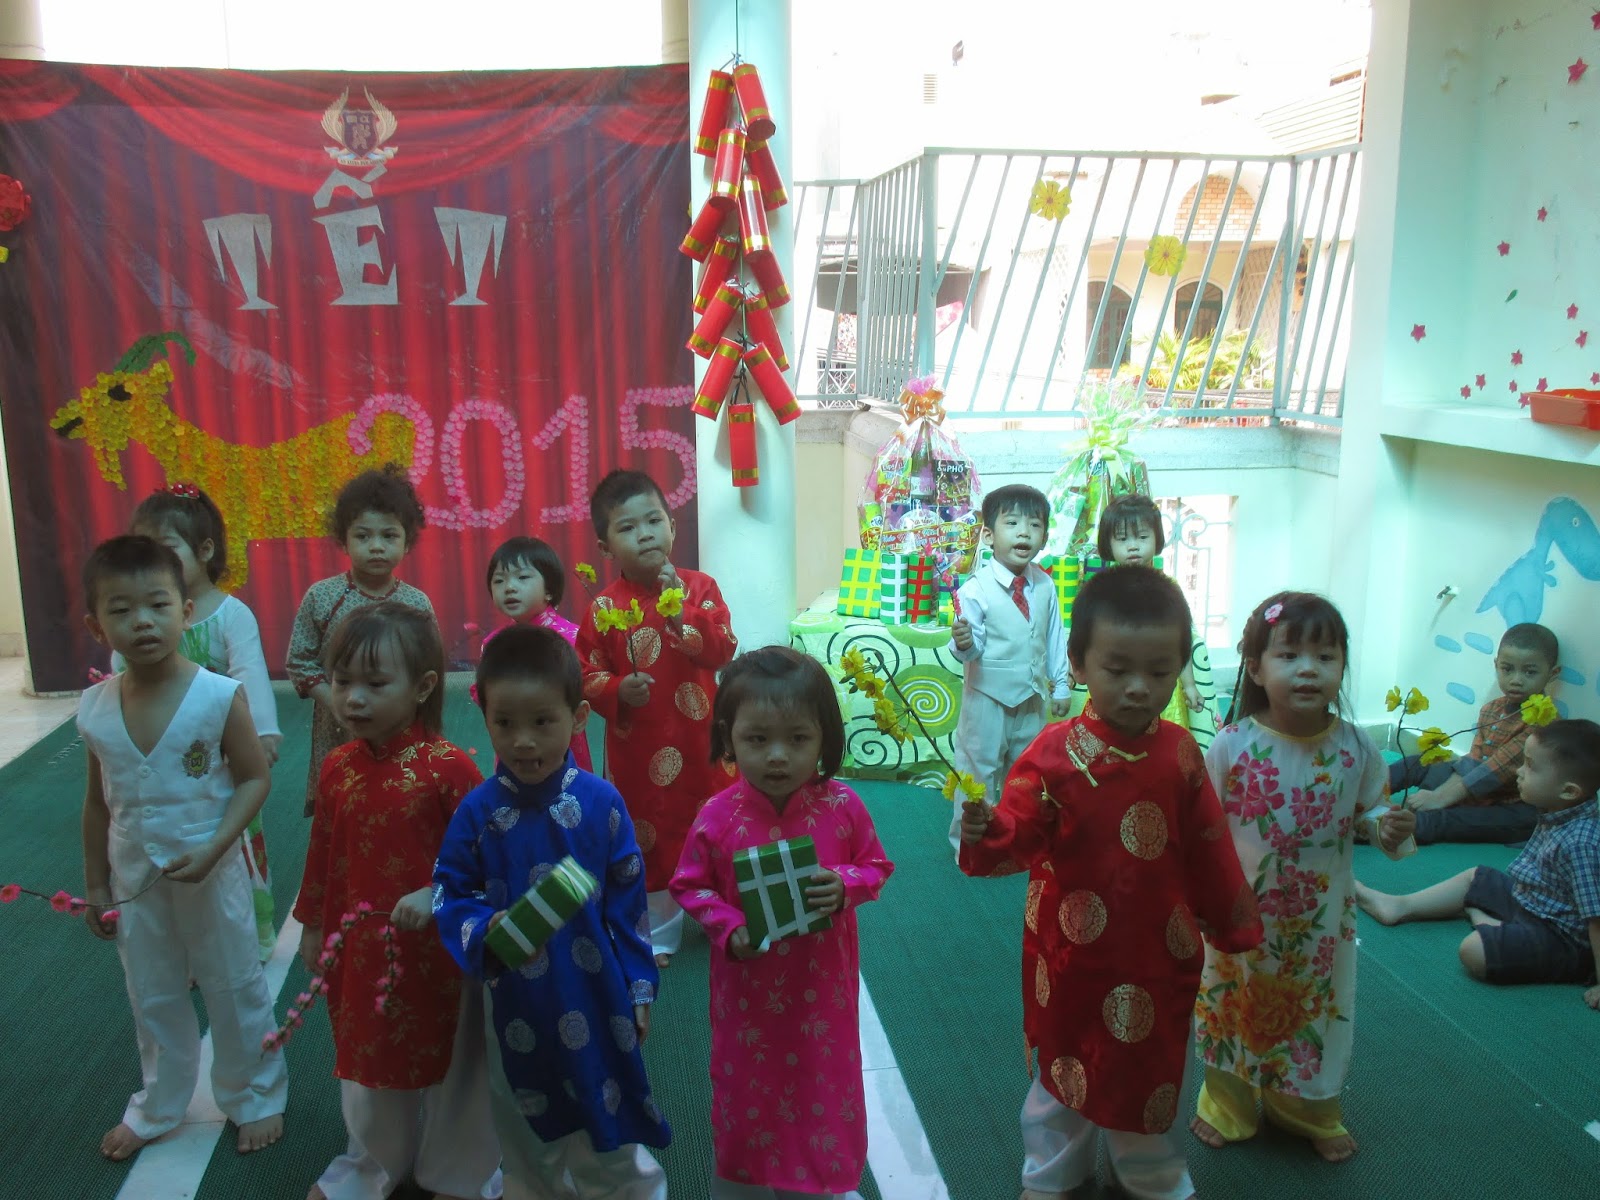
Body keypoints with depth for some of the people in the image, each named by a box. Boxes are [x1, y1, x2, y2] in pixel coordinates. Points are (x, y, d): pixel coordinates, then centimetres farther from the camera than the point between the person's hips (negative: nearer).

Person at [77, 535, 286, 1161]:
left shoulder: (219, 697, -21)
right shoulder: (94, 709, -8)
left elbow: (254, 779, -13)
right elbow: (98, 801, 3)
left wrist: (211, 850, -24)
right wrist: (95, 884, 8)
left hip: (210, 874, -4)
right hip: (134, 880, 4)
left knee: (235, 991, 14)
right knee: (153, 999, 22)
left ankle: (255, 1098, 36)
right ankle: (157, 1107, 43)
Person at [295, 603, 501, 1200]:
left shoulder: (447, 767, -21)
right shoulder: (337, 767, -3)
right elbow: (322, 853, 7)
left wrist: (435, 896, -29)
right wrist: (312, 926, 12)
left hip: (434, 946, -5)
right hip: (358, 945, 5)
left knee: (447, 1057, 14)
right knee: (366, 1055, 24)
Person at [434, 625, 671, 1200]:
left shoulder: (601, 803, -11)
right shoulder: (478, 810, -10)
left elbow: (628, 903, -4)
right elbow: (449, 893, -2)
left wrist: (639, 989, 0)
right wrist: (482, 934, -22)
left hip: (596, 1003, -1)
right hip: (517, 1011, 1)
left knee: (609, 1145, 14)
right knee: (529, 1149, 21)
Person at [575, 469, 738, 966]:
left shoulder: (699, 587, -4)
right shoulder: (603, 608, -7)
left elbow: (723, 650, -15)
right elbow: (587, 675, -4)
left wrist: (683, 615, -27)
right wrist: (618, 691, -23)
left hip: (698, 739, 1)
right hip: (636, 746, -1)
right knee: (649, 838, 12)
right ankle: (660, 931, 32)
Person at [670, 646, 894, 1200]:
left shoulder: (842, 806, -15)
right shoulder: (718, 817, -17)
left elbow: (876, 866, -2)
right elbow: (691, 886, -4)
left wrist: (845, 885, -22)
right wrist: (730, 930, -20)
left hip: (824, 985, 1)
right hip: (748, 985, -1)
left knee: (823, 1082, 18)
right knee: (750, 1088, 17)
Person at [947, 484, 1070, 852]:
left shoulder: (1045, 586, -3)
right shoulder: (975, 590, -18)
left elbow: (1055, 638, 6)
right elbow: (971, 649, -17)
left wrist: (1060, 685, 10)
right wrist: (963, 643, -39)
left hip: (1033, 698, 5)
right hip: (988, 698, -5)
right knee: (979, 771, 6)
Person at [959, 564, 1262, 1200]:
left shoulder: (1180, 753, -7)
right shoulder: (1055, 753, -17)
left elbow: (1208, 850, 2)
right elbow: (1020, 835, -21)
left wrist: (1234, 925, 9)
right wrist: (987, 832, -42)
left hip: (1160, 955, 3)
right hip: (1075, 950, -2)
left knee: (1150, 1067, 19)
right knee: (1067, 1062, 16)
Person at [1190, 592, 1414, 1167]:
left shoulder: (1354, 747, -13)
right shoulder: (1232, 746, -18)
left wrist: (1393, 833, -21)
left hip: (1322, 921, 2)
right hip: (1241, 919, -1)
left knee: (1318, 1013, 20)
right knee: (1234, 1009, 17)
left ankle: (1315, 1116, 48)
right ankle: (1228, 1108, 45)